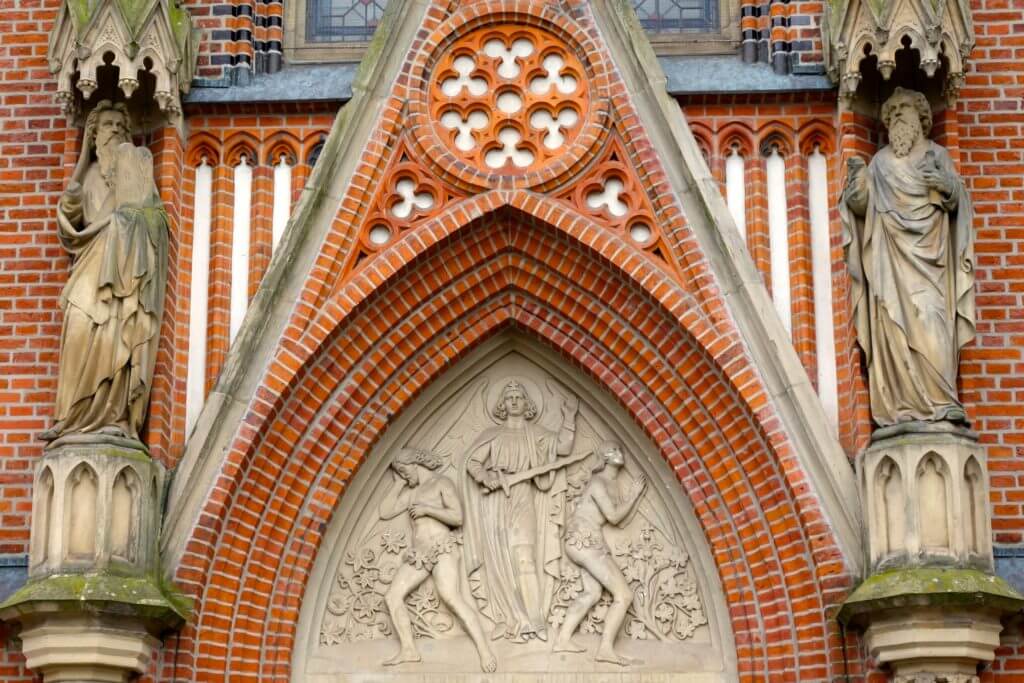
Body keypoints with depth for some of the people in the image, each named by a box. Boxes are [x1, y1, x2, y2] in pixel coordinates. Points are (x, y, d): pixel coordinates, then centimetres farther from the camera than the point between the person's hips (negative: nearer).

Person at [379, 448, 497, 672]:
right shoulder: (411, 492, 21)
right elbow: (385, 512, 17)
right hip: (419, 554, 8)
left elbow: (458, 517, -10)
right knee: (392, 597, -6)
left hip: (443, 550, -8)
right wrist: (400, 485, 16)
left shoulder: (443, 483, 0)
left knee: (451, 597, -27)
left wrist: (427, 509, -13)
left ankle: (484, 651, -32)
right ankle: (409, 650, -4)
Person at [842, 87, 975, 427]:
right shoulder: (880, 161, 17)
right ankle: (903, 406, -9)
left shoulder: (936, 154, 12)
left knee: (932, 320, -13)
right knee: (894, 324, -7)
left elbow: (955, 199, 4)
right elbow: (860, 203, 10)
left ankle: (941, 401, -16)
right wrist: (856, 180, -9)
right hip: (892, 256, 2)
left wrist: (945, 183, -18)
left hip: (928, 252, -2)